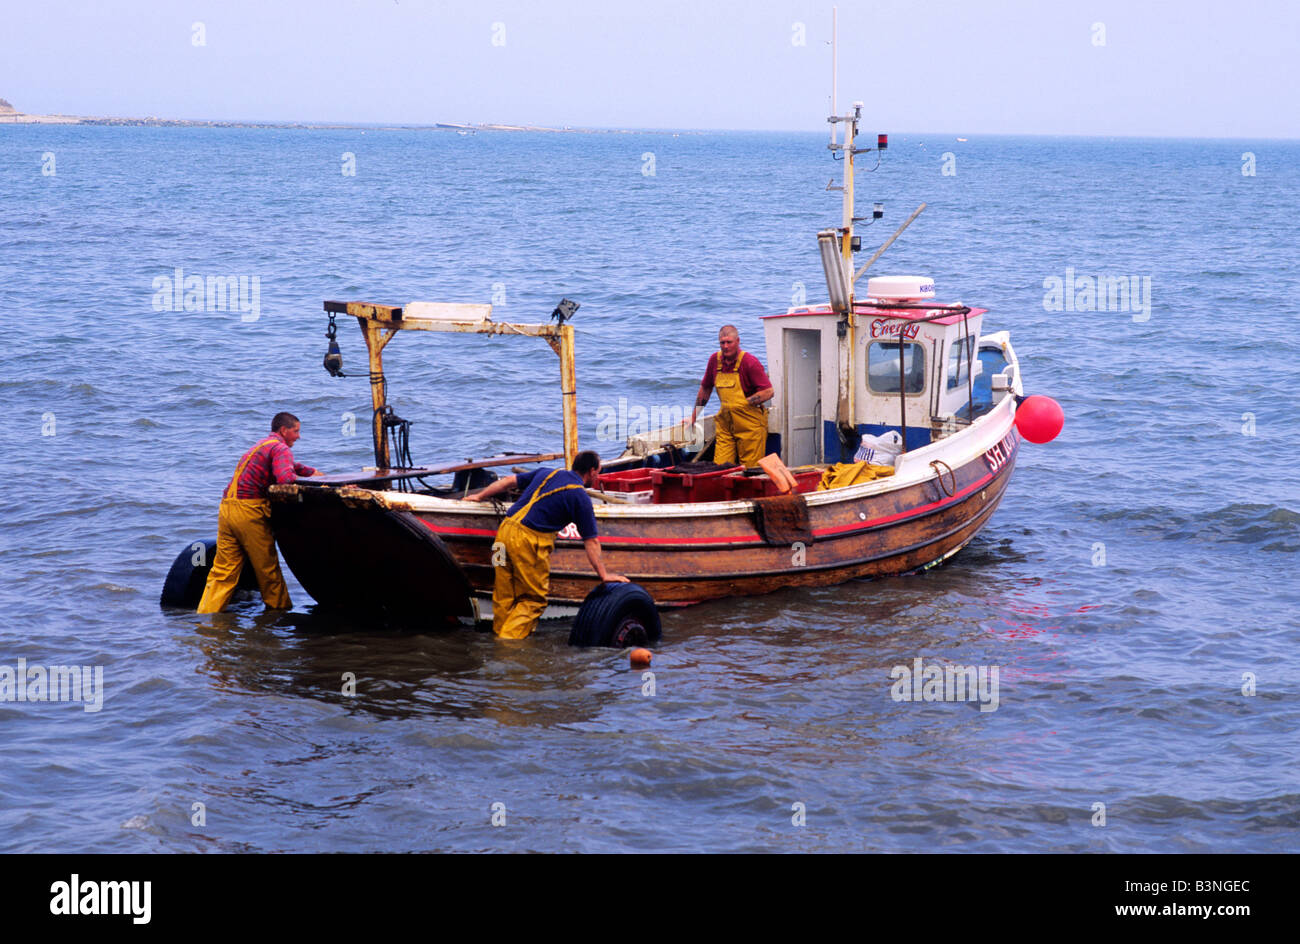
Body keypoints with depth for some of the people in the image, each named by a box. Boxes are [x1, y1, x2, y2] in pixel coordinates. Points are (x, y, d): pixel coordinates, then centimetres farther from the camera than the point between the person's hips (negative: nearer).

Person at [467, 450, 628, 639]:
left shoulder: (547, 473, 17)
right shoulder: (581, 497, 0)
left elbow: (509, 481, 24)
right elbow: (591, 541, 0)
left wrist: (480, 496, 37)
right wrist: (603, 574, 6)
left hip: (506, 529, 6)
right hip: (529, 540, -6)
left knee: (504, 595, 14)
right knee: (533, 598, 5)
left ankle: (499, 634, 21)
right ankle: (510, 639, -5)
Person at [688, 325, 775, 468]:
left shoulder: (750, 362, -12)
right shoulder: (715, 359, 6)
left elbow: (768, 391, -14)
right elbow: (705, 388, 20)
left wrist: (743, 403, -17)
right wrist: (694, 416, 22)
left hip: (750, 426, -5)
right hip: (725, 424, 5)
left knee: (750, 471, -3)